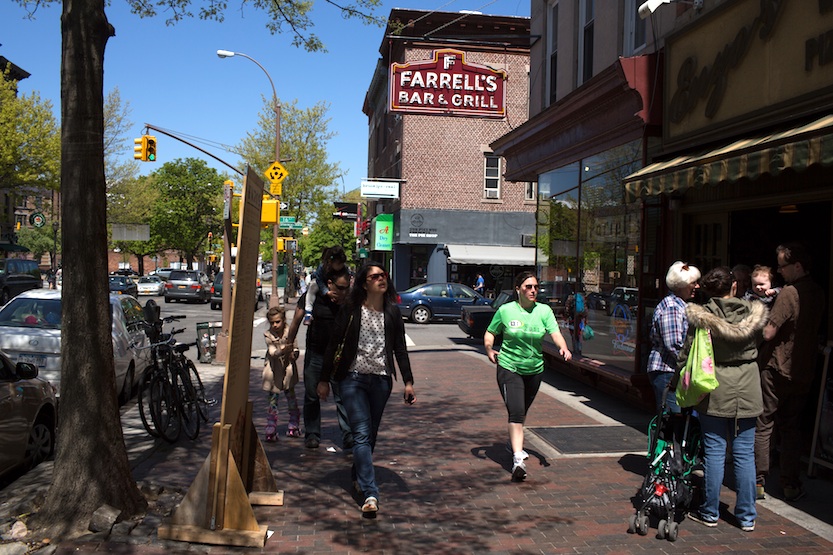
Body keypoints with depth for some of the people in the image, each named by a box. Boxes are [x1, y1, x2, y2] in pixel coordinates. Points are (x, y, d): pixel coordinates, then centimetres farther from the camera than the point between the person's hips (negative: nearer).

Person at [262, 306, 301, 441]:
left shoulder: (290, 333, -6)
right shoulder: (268, 335, -9)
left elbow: (296, 350, -1)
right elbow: (272, 352, -20)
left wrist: (292, 355, -23)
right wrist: (283, 351, -40)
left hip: (287, 370, 2)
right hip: (273, 371, -1)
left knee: (291, 398, 9)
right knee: (272, 401, 3)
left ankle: (293, 427, 18)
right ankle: (271, 431, 10)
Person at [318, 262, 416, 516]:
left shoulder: (393, 312, 6)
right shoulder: (352, 310, -4)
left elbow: (400, 349, 9)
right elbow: (334, 344, 1)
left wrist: (408, 382, 4)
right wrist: (324, 379, 0)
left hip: (381, 380, 3)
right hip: (354, 378, -3)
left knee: (371, 435, 13)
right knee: (361, 434, -11)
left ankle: (358, 477, 34)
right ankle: (370, 494, -14)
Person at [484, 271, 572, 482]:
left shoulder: (544, 311, -1)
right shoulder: (505, 310, -5)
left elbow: (555, 333, -13)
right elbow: (490, 332, 7)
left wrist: (563, 348, -32)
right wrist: (489, 349, -11)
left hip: (534, 369, 4)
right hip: (509, 367, -3)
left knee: (522, 412, 20)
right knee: (516, 413, -15)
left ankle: (514, 443, 45)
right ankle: (518, 459, -19)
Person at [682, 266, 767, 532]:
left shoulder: (701, 316, -10)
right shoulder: (754, 313, -2)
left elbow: (687, 355, -7)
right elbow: (761, 342, 12)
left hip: (715, 391, -2)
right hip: (747, 390, 2)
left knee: (714, 451, 6)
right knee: (745, 454, 9)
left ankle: (710, 512, 15)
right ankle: (747, 516, 18)